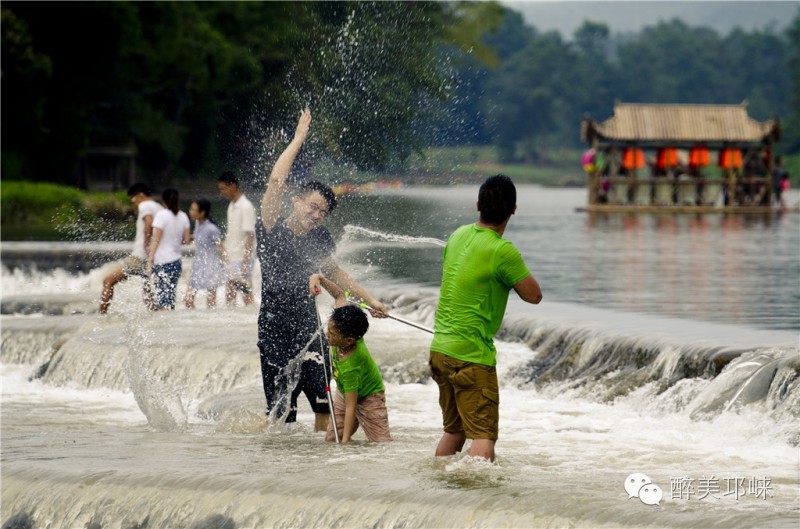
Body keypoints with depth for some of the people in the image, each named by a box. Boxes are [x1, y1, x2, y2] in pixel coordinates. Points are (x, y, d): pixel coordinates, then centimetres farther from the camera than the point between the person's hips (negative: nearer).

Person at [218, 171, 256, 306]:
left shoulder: (246, 207, -14)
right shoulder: (232, 205, 13)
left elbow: (250, 236, -17)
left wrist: (245, 263, -20)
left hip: (243, 259, -9)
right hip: (232, 259, 9)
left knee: (247, 296, -6)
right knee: (229, 295, 10)